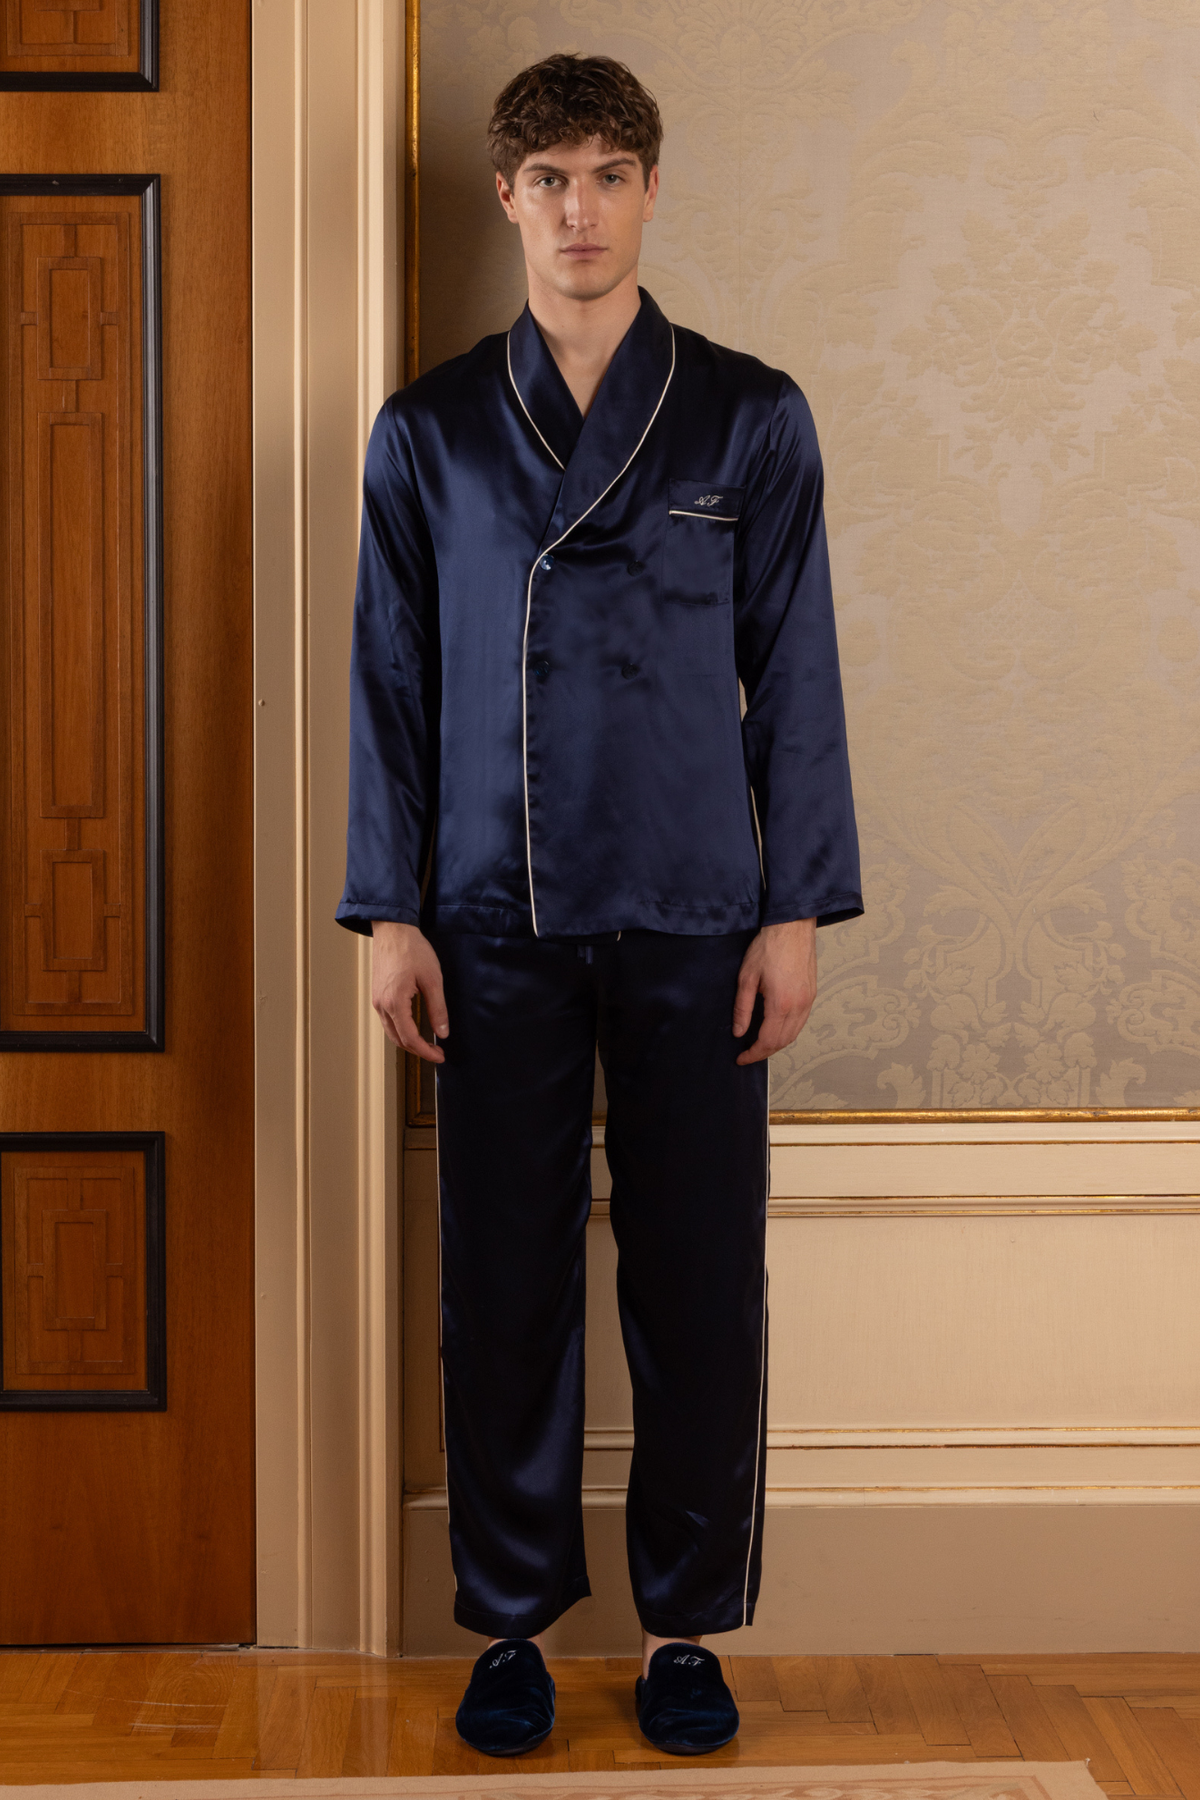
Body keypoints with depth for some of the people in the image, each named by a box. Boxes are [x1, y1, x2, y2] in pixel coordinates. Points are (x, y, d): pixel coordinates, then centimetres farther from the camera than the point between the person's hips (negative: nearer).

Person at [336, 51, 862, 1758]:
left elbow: (796, 673, 4)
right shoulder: (429, 432, 7)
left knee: (699, 1286, 4)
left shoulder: (751, 418, 5)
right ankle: (514, 1620, 21)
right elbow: (393, 680, 7)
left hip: (696, 922, 0)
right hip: (498, 926, 1)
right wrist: (392, 914, 0)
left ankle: (686, 1627, 20)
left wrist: (797, 911, -2)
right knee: (505, 1286, 5)